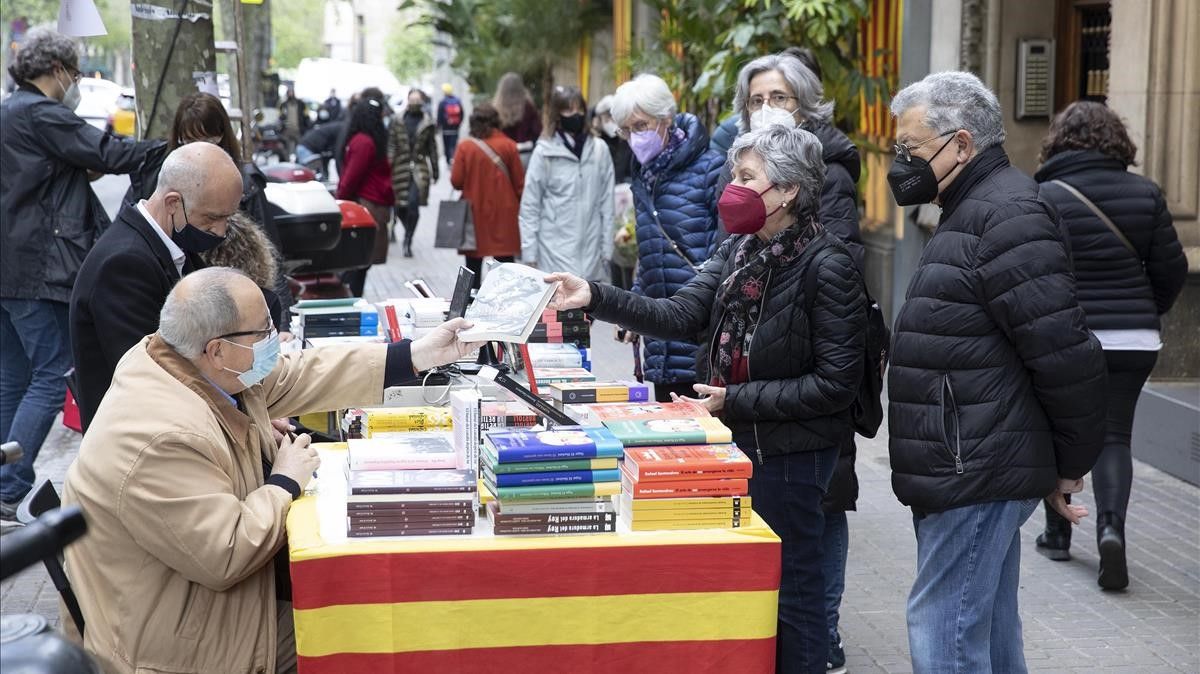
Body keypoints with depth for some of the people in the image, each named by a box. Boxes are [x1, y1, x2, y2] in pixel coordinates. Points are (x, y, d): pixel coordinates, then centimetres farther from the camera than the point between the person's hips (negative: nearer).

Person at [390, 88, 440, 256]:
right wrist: (388, 166, -5)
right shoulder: (398, 122, 5)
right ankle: (409, 234, 31)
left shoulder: (428, 124, 5)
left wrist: (435, 171, 10)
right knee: (400, 206, 5)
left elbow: (432, 149, 9)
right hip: (401, 167, 1)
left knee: (413, 204, -14)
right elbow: (391, 146, 4)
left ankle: (407, 242, -5)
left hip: (419, 168, -1)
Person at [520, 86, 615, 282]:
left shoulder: (599, 150, 5)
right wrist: (529, 255, -3)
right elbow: (529, 207, 1)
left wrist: (607, 250, 3)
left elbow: (606, 204, 6)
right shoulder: (544, 152, 0)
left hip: (590, 255, 2)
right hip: (555, 255, -2)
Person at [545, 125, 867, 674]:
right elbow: (681, 315, -5)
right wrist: (596, 298, -17)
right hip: (738, 441, 7)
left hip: (790, 453, -7)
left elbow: (835, 383, -20)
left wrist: (734, 400, -20)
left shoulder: (827, 267, -18)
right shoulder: (738, 250, 5)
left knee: (789, 587, 6)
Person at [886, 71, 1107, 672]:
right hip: (967, 471, 10)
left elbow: (1066, 352, -21)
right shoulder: (976, 211, 18)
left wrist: (1071, 463, -10)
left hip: (976, 476, -10)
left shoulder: (1005, 216, -17)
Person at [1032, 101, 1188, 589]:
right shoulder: (1145, 194, 1)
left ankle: (1058, 533, 24)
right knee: (1114, 436, 7)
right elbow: (1172, 268, 3)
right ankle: (1112, 525, -15)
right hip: (1134, 341, 2)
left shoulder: (1045, 197, -9)